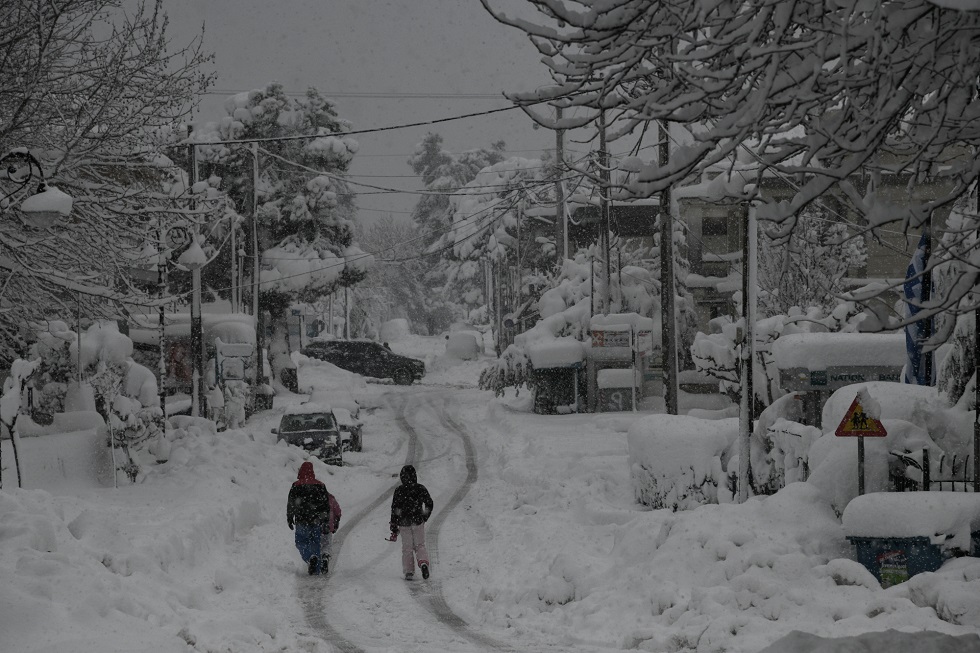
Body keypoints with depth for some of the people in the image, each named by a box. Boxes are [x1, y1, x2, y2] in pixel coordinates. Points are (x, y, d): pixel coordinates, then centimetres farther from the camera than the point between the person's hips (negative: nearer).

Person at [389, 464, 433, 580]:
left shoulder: (399, 490, -4)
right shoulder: (420, 488, -2)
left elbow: (394, 510, -3)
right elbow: (429, 504, 0)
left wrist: (394, 529, 2)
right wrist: (425, 517, 17)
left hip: (404, 523, -1)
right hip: (418, 522, 1)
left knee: (407, 548, 9)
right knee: (420, 546, 11)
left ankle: (408, 571, 1)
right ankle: (423, 562, -17)